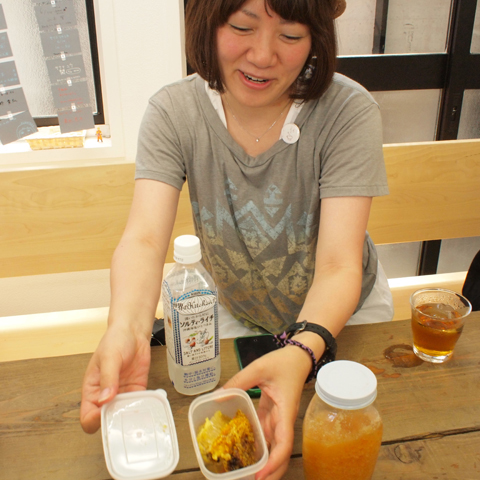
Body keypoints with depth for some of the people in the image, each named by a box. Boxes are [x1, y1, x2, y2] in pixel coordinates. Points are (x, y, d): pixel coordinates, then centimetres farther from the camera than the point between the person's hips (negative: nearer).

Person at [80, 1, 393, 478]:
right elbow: (145, 238, -31)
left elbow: (339, 265, -33)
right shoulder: (173, 111, -20)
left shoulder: (348, 111, -27)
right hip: (234, 314, 2)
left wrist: (301, 353, -53)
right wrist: (125, 329, -52)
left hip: (341, 313, -1)